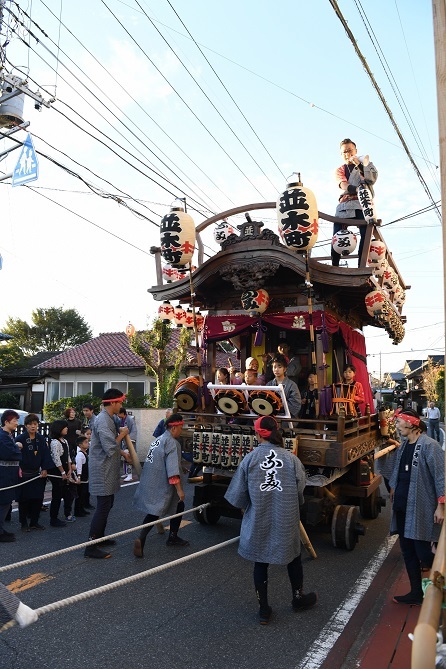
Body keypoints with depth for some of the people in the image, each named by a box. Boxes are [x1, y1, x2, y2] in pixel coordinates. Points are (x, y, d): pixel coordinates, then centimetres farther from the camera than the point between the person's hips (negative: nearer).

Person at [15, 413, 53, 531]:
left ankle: (34, 522, 22)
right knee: (24, 500, 4)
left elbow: (46, 454, 4)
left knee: (38, 499, 8)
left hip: (37, 473, 4)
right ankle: (24, 523, 19)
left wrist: (45, 469, -2)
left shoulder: (41, 439, 3)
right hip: (24, 474, -4)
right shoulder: (20, 439, -10)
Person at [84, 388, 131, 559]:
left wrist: (123, 453, 16)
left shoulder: (108, 419, 10)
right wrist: (122, 434, -16)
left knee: (106, 505, 20)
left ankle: (99, 537, 35)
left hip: (108, 470, 10)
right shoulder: (103, 421, -23)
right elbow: (110, 448, -29)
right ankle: (91, 547, 4)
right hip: (103, 471, -10)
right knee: (103, 508, -4)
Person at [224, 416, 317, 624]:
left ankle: (264, 609, 29)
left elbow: (237, 497, -8)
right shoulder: (291, 459, -12)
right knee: (293, 558, 24)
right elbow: (301, 492, -2)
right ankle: (298, 598, 44)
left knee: (260, 563, 17)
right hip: (286, 521, 1)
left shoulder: (249, 459, -14)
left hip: (258, 523, -1)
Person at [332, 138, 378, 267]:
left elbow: (372, 179, 3)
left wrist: (359, 165, -6)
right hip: (345, 204, 1)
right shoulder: (340, 170, 24)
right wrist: (359, 190, -19)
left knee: (366, 234, -21)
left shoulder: (365, 163, 23)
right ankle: (334, 265, -17)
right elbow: (344, 185, 1)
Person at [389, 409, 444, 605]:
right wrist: (393, 492, 19)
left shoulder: (429, 446, -17)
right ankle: (416, 593, 29)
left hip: (420, 509, -8)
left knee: (423, 554, -1)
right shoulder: (404, 445, 8)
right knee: (408, 552, 15)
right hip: (402, 508, 8)